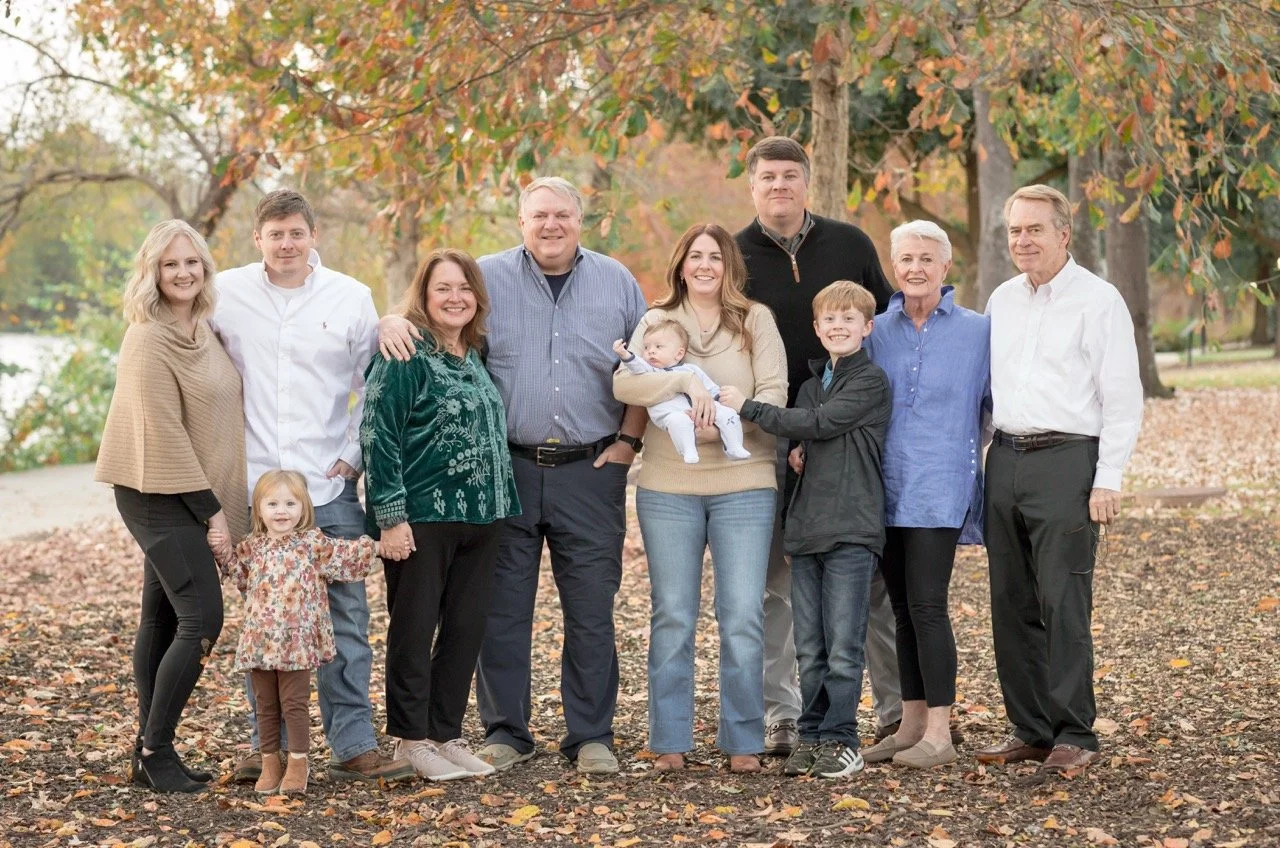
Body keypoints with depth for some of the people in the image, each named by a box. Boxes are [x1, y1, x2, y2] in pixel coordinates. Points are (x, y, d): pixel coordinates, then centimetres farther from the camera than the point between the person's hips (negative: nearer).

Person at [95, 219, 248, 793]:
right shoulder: (148, 339, -13)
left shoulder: (202, 331, 12)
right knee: (201, 620, -13)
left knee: (162, 619, 10)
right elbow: (164, 431, -17)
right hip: (158, 493, -8)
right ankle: (155, 752, -6)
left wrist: (215, 503, 9)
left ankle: (151, 756, 14)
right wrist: (211, 507, -15)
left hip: (184, 497, 8)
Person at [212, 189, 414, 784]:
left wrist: (354, 453, 2)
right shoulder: (226, 294, 3)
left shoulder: (350, 297, 4)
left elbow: (373, 387, 11)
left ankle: (354, 746, 4)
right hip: (253, 484, 0)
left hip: (329, 486, 0)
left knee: (345, 619, -1)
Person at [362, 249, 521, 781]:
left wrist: (502, 506, 16)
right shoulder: (406, 354, -9)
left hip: (479, 518, 7)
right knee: (414, 630, 2)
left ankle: (446, 733, 19)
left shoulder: (475, 355, 13)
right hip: (421, 518, -7)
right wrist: (390, 515, -18)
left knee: (467, 628, 9)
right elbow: (378, 434, -14)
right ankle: (411, 738, 12)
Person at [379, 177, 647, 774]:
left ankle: (592, 736, 13)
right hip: (507, 470, 0)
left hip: (590, 471, 1)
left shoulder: (617, 283, 9)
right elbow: (424, 315, 7)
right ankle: (505, 733, 15)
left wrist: (629, 440, 4)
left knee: (591, 610, 4)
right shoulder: (488, 277, 4)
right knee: (500, 608, 3)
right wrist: (393, 322, -16)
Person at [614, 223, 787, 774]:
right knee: (672, 616, 4)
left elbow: (774, 393, -2)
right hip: (668, 488, 1)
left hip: (744, 486, -1)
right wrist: (685, 381, -20)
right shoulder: (656, 321, 8)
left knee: (743, 618, -3)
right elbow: (623, 384, -7)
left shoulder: (755, 321, 7)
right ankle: (670, 741, 12)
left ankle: (743, 742, 7)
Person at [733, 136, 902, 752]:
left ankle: (896, 706, 15)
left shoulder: (850, 245, 7)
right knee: (775, 580, 4)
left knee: (874, 573, 5)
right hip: (770, 441, -1)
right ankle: (780, 716, 11)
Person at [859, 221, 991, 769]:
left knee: (926, 607, -11)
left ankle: (939, 734, -6)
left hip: (938, 490, -4)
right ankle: (911, 725, 17)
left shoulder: (977, 331, 2)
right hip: (886, 487, 4)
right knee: (903, 609, 9)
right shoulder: (877, 331, 10)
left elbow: (996, 406, 8)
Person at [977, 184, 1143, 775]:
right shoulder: (1001, 301, 15)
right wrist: (983, 462, 14)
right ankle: (1029, 729, 16)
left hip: (1067, 460, -6)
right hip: (1005, 459, 6)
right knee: (1011, 602, 7)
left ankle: (1074, 735, 0)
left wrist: (1108, 480, -12)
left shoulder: (1098, 300, -4)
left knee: (1064, 603, -8)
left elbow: (1122, 397, -6)